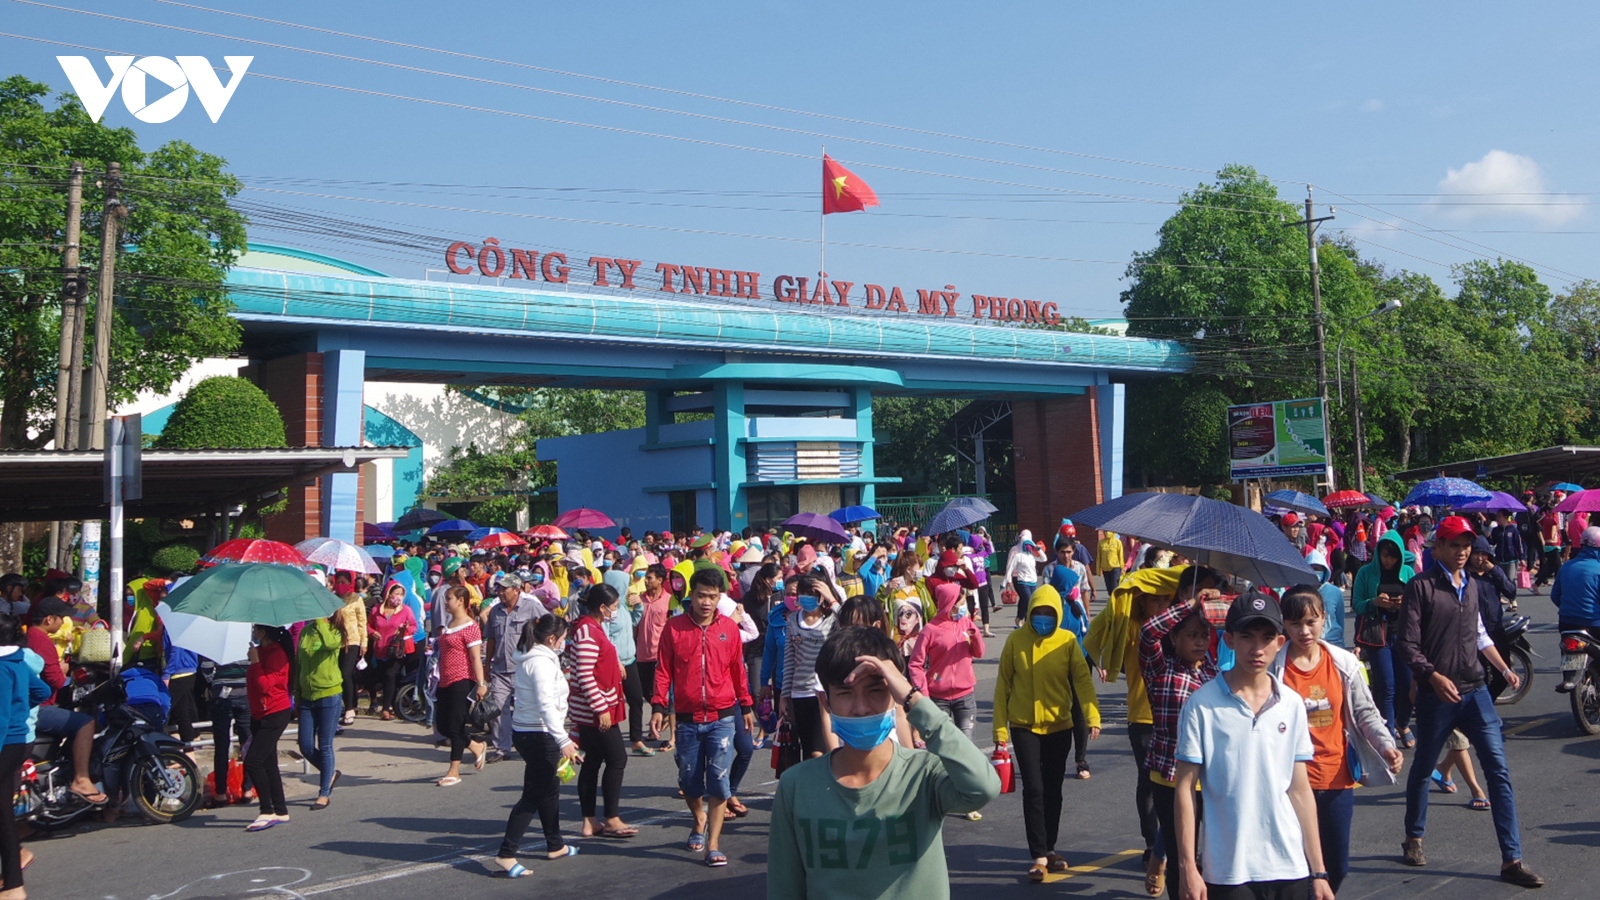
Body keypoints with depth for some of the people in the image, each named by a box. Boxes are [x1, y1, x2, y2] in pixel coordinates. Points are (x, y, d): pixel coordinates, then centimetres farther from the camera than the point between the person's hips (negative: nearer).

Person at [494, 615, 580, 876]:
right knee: (533, 795, -6)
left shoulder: (531, 658, 10)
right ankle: (506, 854, -6)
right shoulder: (542, 663, -20)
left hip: (525, 732, 10)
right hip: (538, 735, -10)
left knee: (550, 788, 20)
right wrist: (563, 740, -34)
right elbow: (546, 705, -29)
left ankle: (555, 845, 33)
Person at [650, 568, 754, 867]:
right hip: (687, 718, 1)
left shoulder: (729, 627, 1)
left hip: (721, 717, -1)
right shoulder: (674, 627, -2)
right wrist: (658, 707, -6)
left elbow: (738, 670, 8)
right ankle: (699, 819, 40)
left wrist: (746, 707, 14)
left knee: (718, 779, -6)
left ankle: (713, 844, 0)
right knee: (689, 778, 11)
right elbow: (664, 671, 1)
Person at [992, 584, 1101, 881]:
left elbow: (1082, 679, -12)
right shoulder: (1016, 640, -6)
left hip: (1059, 727, 2)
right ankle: (1040, 856, 0)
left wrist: (1092, 715, -27)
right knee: (1034, 789, -6)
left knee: (1053, 791, 12)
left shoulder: (1068, 641, -5)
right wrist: (1000, 727, -3)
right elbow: (1003, 684, -2)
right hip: (1024, 727, -1)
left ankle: (1049, 848, 27)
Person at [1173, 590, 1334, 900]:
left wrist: (1318, 871, 8)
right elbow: (1185, 788, -4)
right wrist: (1188, 866, -8)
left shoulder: (1292, 704, 5)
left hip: (1290, 868, 4)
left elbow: (1300, 790, 9)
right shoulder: (1202, 704, -7)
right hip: (1228, 873, -3)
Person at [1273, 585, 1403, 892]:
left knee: (1337, 866, 12)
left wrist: (1386, 746, -13)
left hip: (1338, 778, 3)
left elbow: (1365, 712, 3)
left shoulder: (1345, 663, 1)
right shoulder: (1275, 667, -7)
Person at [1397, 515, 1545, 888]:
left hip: (1475, 691, 5)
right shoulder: (1420, 586, -9)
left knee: (1499, 770, -3)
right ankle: (1413, 838, 32)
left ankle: (1512, 860, 0)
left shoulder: (1471, 585, 10)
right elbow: (1408, 644, -12)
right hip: (1436, 696, -5)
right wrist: (1435, 676, -24)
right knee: (1423, 769, 11)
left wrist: (1504, 668, 18)